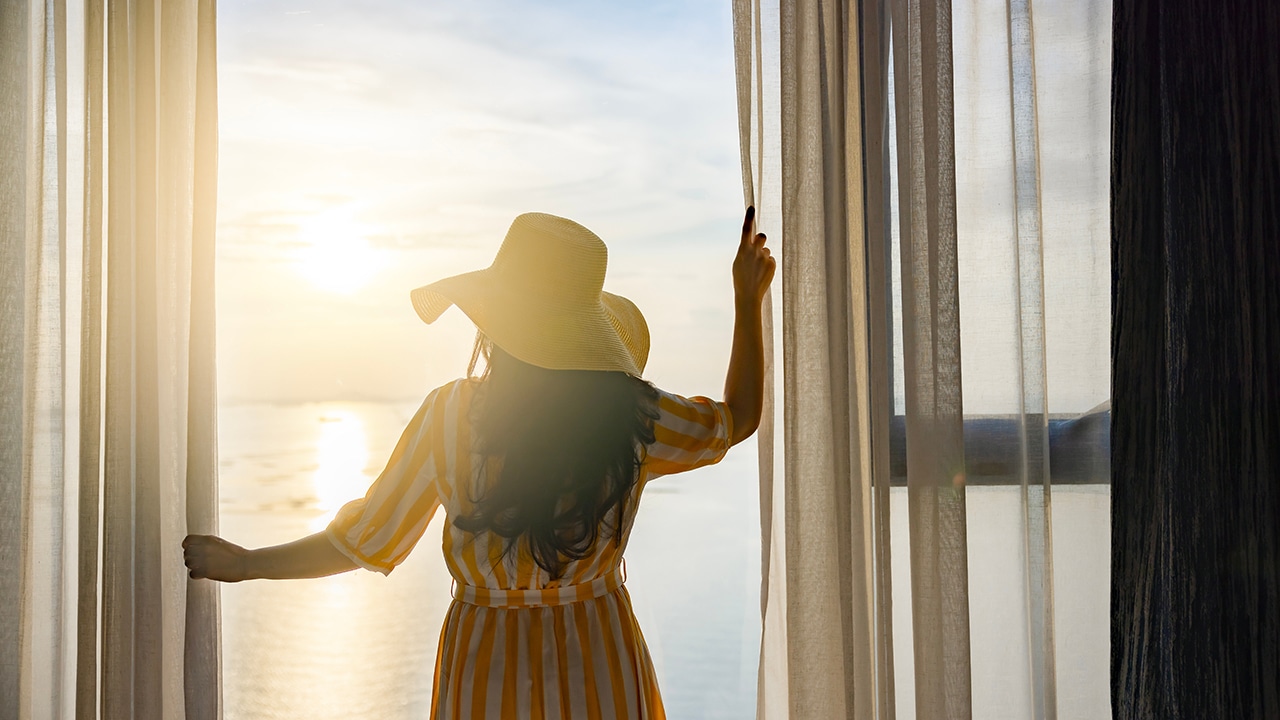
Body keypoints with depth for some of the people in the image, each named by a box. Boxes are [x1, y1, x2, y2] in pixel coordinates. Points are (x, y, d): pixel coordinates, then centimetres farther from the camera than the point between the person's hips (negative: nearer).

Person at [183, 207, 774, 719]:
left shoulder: (450, 417, -16)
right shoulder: (633, 416, -11)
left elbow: (363, 542, -8)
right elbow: (738, 418, 8)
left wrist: (242, 564, 9)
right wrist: (747, 300, 16)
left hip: (487, 672, -1)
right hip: (601, 671, 1)